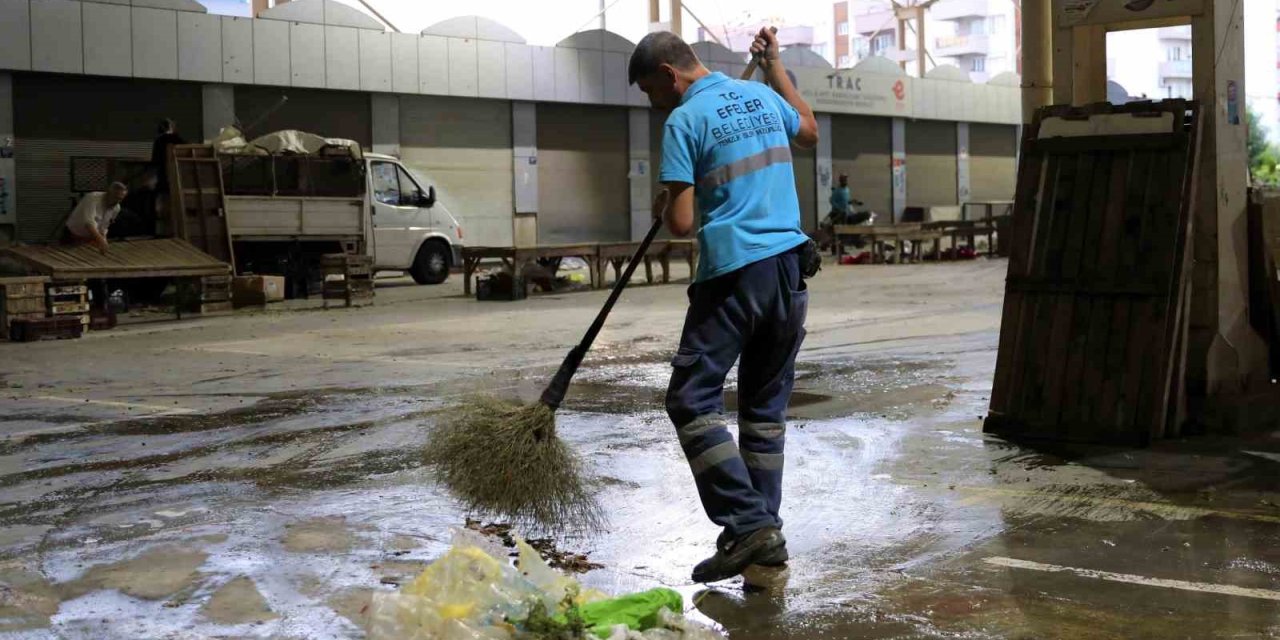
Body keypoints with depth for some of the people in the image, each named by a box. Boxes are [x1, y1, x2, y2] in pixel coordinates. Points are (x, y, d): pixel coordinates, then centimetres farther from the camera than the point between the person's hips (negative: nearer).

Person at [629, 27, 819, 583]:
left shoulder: (684, 121, -8)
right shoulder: (762, 97, 12)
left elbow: (681, 223, -12)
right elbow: (809, 132, 35)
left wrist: (661, 208, 10)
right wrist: (775, 67, 39)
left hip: (734, 275, -7)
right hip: (789, 267, 7)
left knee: (692, 400, -2)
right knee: (766, 404, 14)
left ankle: (747, 524, -10)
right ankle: (767, 528, 16)